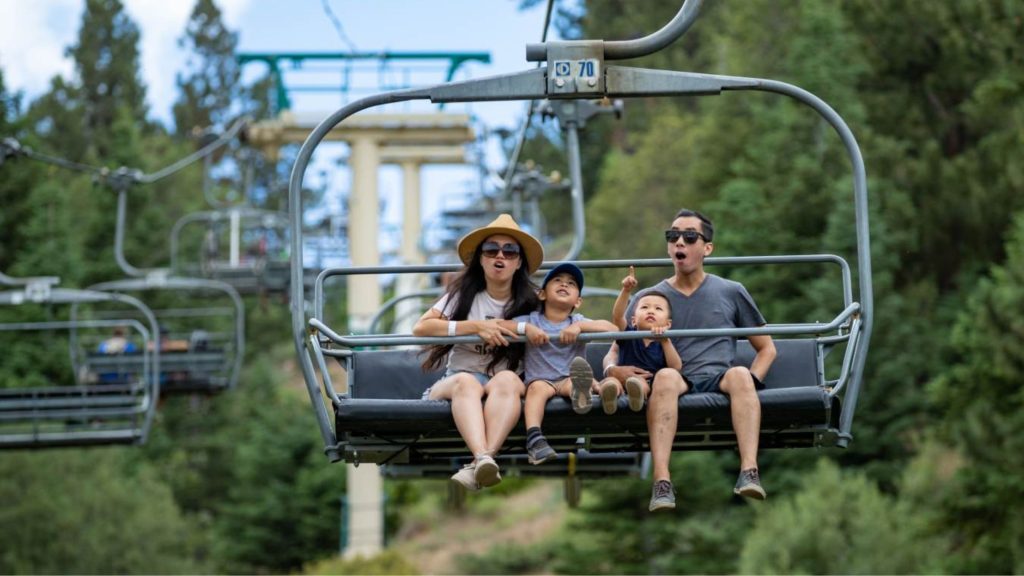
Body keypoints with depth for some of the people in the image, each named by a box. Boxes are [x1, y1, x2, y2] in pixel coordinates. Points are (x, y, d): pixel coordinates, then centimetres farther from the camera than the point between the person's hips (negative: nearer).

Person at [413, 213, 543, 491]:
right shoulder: (463, 294, 8)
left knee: (507, 379, -36)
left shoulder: (528, 302, 11)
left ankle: (480, 464, -54)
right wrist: (475, 326, -12)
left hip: (504, 394, 0)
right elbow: (420, 328, -6)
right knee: (466, 382, -37)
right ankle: (483, 459, -62)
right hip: (456, 382, 0)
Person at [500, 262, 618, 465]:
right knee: (538, 387, -35)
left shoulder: (578, 321, 12)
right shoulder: (532, 320, 13)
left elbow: (611, 328, -4)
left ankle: (579, 392, -70)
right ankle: (534, 439, -53)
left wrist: (579, 326, -16)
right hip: (540, 379, 0)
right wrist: (526, 328, -14)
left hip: (568, 380, 0)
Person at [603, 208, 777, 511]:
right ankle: (661, 482, -50)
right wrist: (613, 369, -7)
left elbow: (766, 348, 23)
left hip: (720, 379, 0)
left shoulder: (731, 292, 19)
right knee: (666, 376, -36)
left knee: (740, 374, -34)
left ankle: (749, 471, -49)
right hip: (678, 384, 0)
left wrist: (749, 384, 2)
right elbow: (613, 353, 19)